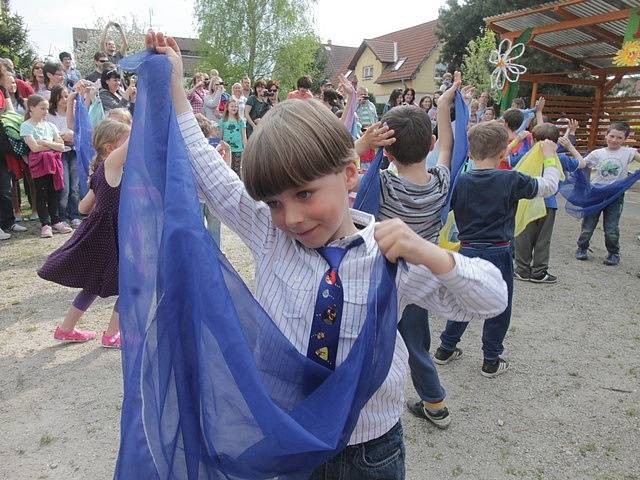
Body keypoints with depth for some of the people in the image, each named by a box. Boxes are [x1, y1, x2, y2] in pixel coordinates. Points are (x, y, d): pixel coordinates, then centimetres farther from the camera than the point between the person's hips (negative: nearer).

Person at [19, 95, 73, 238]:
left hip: (54, 161, 4)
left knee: (54, 192, 6)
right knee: (41, 193, -2)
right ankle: (46, 224, 2)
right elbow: (34, 147, -12)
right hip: (39, 163, -4)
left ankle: (55, 222, 15)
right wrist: (53, 144, -3)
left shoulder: (50, 126, 14)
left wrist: (45, 143, -9)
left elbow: (61, 147, 4)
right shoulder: (26, 126, 0)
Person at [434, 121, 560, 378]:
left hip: (467, 251, 3)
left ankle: (445, 349, 30)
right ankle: (491, 361, 23)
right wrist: (550, 156, 16)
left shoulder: (460, 181, -4)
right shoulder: (512, 180, -10)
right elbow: (549, 186, 4)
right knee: (498, 308, 13)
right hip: (498, 254, -3)